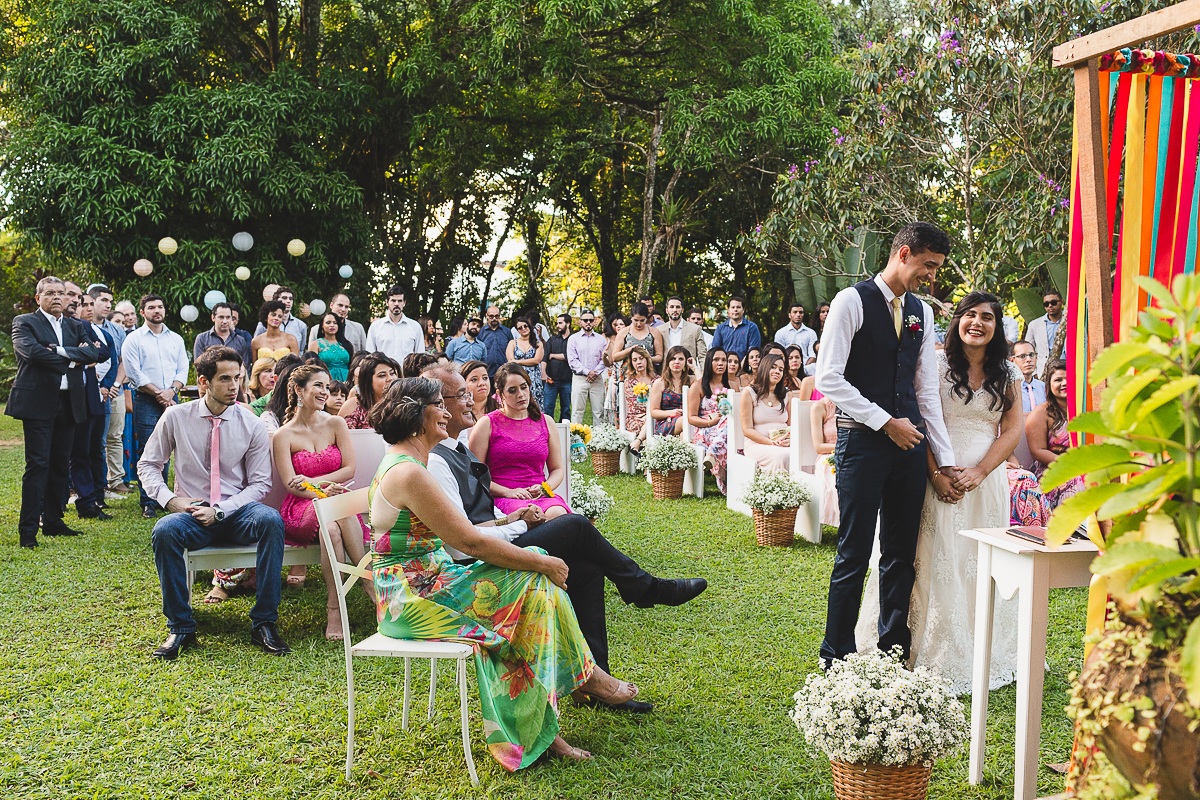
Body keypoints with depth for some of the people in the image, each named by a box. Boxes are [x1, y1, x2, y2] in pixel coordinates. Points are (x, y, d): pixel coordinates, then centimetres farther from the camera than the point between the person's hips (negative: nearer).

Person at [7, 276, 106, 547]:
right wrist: (73, 359, -12)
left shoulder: (74, 327, 17)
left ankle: (53, 521, 20)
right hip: (38, 403, -6)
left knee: (60, 463, 10)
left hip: (68, 403, 6)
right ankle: (28, 529, -6)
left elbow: (96, 352, 0)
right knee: (38, 464, -9)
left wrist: (61, 351, -14)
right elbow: (32, 351, -17)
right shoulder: (24, 322, 2)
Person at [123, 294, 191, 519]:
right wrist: (158, 394, -10)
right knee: (147, 451, -6)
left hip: (171, 399, 3)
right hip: (145, 400, -3)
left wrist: (171, 391, -8)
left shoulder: (176, 339, 15)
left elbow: (183, 368, 9)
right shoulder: (134, 339, 3)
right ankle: (148, 502, -3)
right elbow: (134, 373, -5)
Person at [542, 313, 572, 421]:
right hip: (551, 379, 2)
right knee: (547, 408, -5)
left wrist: (552, 355, 3)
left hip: (567, 381, -2)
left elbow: (568, 357, -9)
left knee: (566, 409, 5)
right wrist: (543, 373, -12)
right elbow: (544, 357, 3)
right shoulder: (552, 340, 15)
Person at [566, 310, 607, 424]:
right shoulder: (573, 338, 6)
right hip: (579, 379, -2)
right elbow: (572, 360, -2)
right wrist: (587, 372, -11)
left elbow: (604, 359, 7)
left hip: (597, 379, 2)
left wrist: (596, 372, -9)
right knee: (577, 411, -4)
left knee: (599, 411, 2)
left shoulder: (601, 339, 14)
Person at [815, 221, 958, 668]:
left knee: (902, 555, 10)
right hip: (862, 441, -6)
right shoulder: (852, 301, -5)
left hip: (909, 443, 6)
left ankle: (894, 653, 22)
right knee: (854, 555, -2)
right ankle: (837, 660, 10)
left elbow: (927, 389, 14)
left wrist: (946, 460, 9)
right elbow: (828, 378, -11)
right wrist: (886, 421, -12)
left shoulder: (922, 312, 14)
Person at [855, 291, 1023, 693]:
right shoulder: (936, 364, -2)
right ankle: (933, 656, 4)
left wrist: (979, 472, -9)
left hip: (986, 478, 4)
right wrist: (936, 474, -16)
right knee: (936, 563, -3)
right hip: (938, 476, -3)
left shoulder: (1007, 373, 10)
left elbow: (1012, 429, 5)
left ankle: (977, 656, 19)